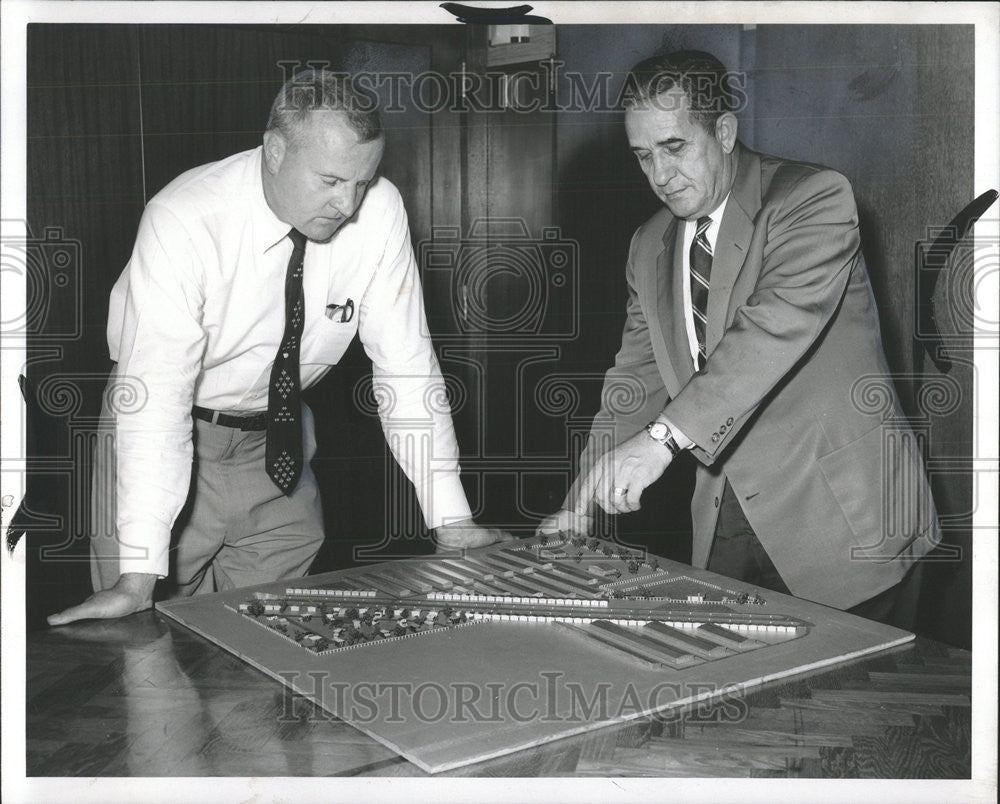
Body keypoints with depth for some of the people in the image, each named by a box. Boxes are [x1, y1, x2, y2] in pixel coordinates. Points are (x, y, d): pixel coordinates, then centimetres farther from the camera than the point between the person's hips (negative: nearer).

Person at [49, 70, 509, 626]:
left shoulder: (380, 210, -17)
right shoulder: (184, 221, -27)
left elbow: (406, 362, -13)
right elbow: (156, 393, -32)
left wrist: (451, 522, -16)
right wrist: (139, 576, -37)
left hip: (277, 441, 3)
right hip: (169, 435, -3)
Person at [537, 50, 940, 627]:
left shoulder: (815, 197, -10)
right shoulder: (649, 247, 11)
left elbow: (777, 324, -26)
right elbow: (636, 379, 12)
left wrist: (664, 436, -35)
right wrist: (579, 508, 3)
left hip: (840, 517, -5)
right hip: (726, 523, 5)